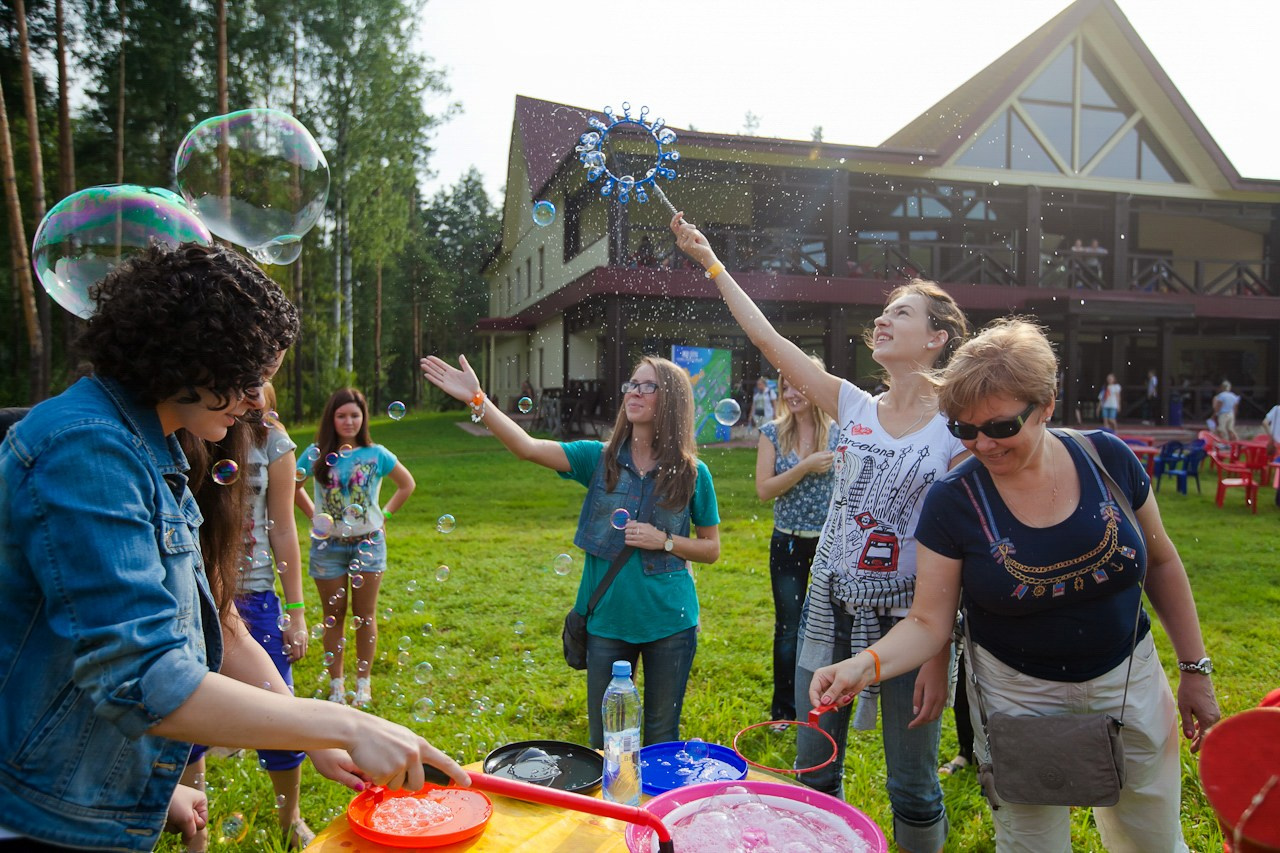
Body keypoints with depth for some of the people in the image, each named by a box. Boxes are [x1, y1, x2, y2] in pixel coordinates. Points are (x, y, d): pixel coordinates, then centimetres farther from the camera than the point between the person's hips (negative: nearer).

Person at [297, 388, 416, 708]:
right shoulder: (316, 454, -3)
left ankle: (363, 682, 18)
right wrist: (312, 515, 2)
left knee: (365, 615, 5)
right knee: (334, 615, 9)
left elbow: (407, 484, 9)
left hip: (368, 541, 0)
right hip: (328, 544, 0)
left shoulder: (376, 454, -3)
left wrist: (385, 515, 4)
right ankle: (337, 684, 20)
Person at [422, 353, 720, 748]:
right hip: (607, 621, 1)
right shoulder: (600, 459, -3)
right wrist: (477, 400, -25)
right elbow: (528, 447, -15)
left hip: (669, 623, -1)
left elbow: (711, 549, 3)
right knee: (603, 738, 16)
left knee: (661, 736, 16)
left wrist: (664, 541, -14)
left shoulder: (692, 473, -5)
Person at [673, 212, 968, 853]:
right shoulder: (854, 409, 2)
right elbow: (768, 338, 1)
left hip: (908, 616, -4)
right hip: (830, 606, 4)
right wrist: (711, 262, 0)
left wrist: (939, 659, -14)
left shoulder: (956, 429, -10)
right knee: (813, 770, 16)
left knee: (913, 790, 11)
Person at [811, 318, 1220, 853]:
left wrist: (1195, 668, 5)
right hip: (1018, 696, -2)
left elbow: (1160, 562, 3)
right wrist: (865, 664, -33)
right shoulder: (952, 501, -18)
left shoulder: (1108, 459, -12)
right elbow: (928, 623, -15)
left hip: (1129, 682, 3)